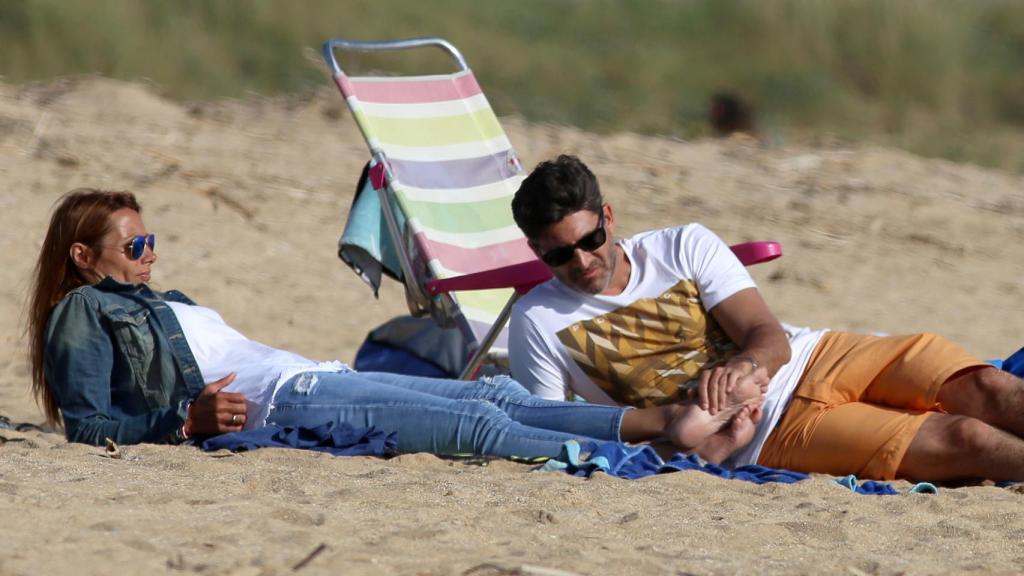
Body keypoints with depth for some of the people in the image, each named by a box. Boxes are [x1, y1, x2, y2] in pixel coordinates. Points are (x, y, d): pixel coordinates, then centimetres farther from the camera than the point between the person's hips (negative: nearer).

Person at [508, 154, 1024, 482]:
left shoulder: (686, 247, 6)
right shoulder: (538, 322, 0)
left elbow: (770, 336, -3)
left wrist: (748, 363, -31)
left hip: (816, 359, 4)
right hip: (772, 433, -4)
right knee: (962, 440, -23)